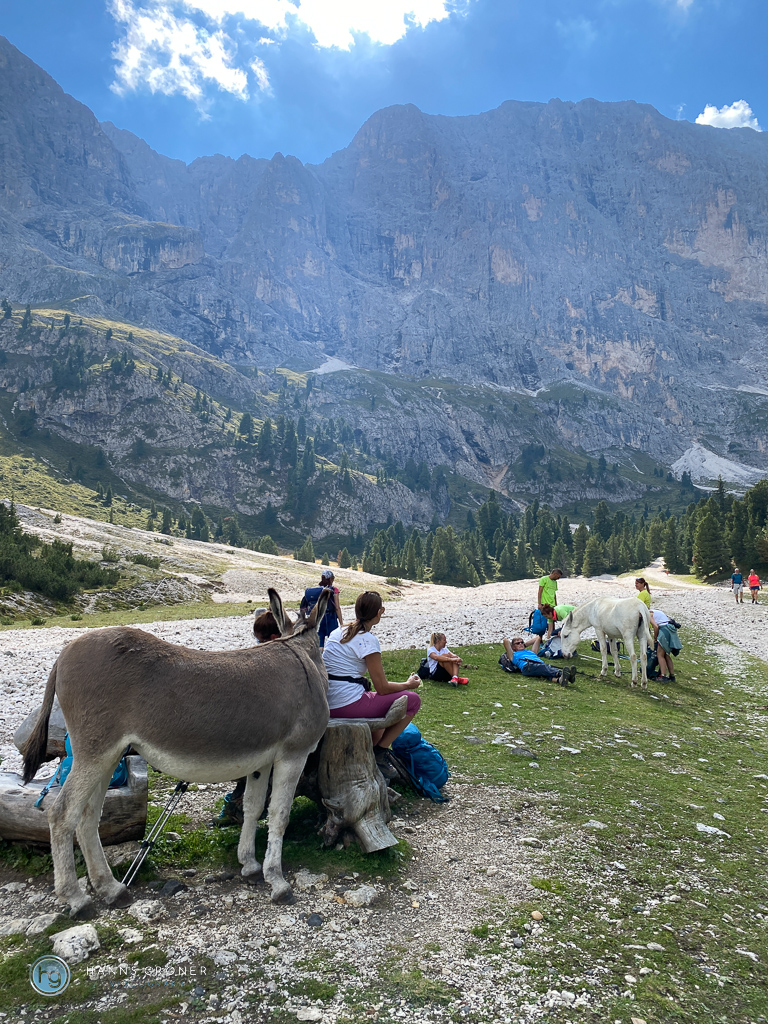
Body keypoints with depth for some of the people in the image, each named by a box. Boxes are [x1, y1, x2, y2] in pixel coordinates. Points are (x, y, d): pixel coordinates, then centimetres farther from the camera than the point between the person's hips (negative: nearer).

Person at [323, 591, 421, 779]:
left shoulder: (338, 631, 12)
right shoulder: (368, 639, -12)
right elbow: (382, 687, -11)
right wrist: (408, 684, 7)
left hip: (326, 705, 9)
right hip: (348, 705, -9)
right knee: (413, 700, 3)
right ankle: (380, 752, 6)